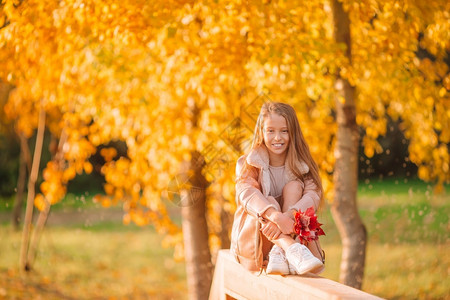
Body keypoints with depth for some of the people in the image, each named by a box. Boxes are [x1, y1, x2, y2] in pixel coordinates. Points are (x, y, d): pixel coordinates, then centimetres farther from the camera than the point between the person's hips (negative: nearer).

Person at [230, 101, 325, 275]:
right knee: (269, 202, -29)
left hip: (290, 235, 1)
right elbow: (247, 194, -24)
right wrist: (275, 216, -46)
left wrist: (288, 216, -40)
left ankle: (280, 253, -37)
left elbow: (314, 196, -18)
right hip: (252, 242, -1)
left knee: (294, 186, -19)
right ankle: (293, 250, -55)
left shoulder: (301, 166, 2)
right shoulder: (248, 164, -3)